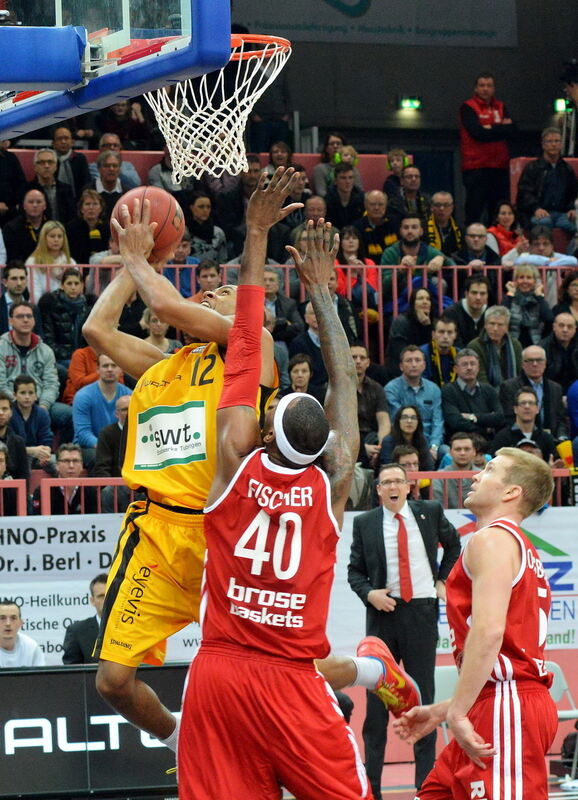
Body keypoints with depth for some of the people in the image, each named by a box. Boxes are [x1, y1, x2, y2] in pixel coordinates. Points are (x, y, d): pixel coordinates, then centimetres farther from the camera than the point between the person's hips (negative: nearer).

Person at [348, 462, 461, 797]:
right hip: (383, 611, 0)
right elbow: (355, 570, 7)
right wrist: (369, 593, -11)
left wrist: (443, 580, 11)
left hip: (422, 610, 0)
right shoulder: (365, 523, 2)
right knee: (377, 697, 2)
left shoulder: (430, 512, 3)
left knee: (423, 694, 3)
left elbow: (453, 544, 20)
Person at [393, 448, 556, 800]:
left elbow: (489, 630, -21)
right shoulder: (522, 549, 25)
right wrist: (440, 713, 23)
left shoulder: (491, 540, -6)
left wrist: (457, 713, -21)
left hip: (507, 706, -10)